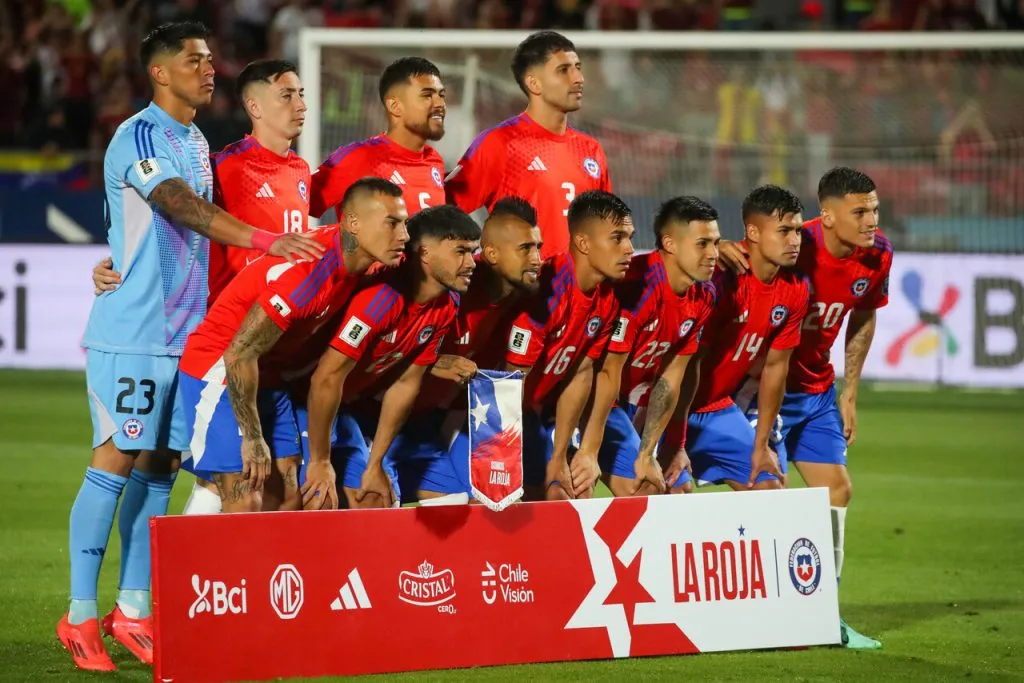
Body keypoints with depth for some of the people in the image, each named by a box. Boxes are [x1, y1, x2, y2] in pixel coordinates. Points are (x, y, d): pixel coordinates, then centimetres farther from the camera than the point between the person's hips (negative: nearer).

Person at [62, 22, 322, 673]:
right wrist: (266, 240, -35)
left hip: (187, 332, 8)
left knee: (160, 467, 8)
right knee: (116, 462, -7)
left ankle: (133, 612, 13)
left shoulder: (197, 143, 16)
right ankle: (80, 614, -3)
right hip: (132, 332, -8)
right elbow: (183, 208, -25)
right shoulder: (139, 137, -11)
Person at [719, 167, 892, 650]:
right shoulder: (794, 248, -25)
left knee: (836, 488, 6)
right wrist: (725, 250, -48)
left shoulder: (877, 256, -6)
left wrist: (849, 393, 9)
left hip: (816, 389, 7)